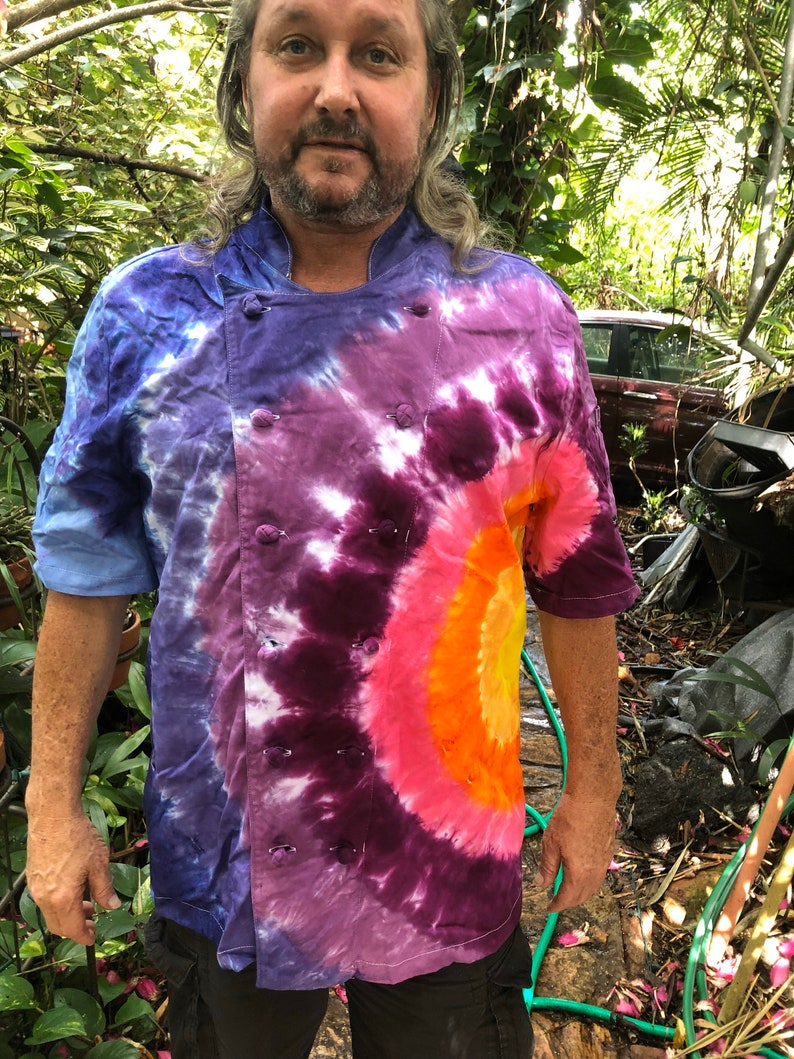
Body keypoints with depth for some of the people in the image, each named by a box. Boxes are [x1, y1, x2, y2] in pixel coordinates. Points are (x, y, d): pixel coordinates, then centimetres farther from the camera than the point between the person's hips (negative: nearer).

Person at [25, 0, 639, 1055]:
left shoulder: (522, 320, -7)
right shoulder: (148, 314, -6)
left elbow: (577, 581, -1)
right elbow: (91, 572, 0)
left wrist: (592, 788, 4)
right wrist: (54, 801, 2)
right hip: (220, 860, 2)